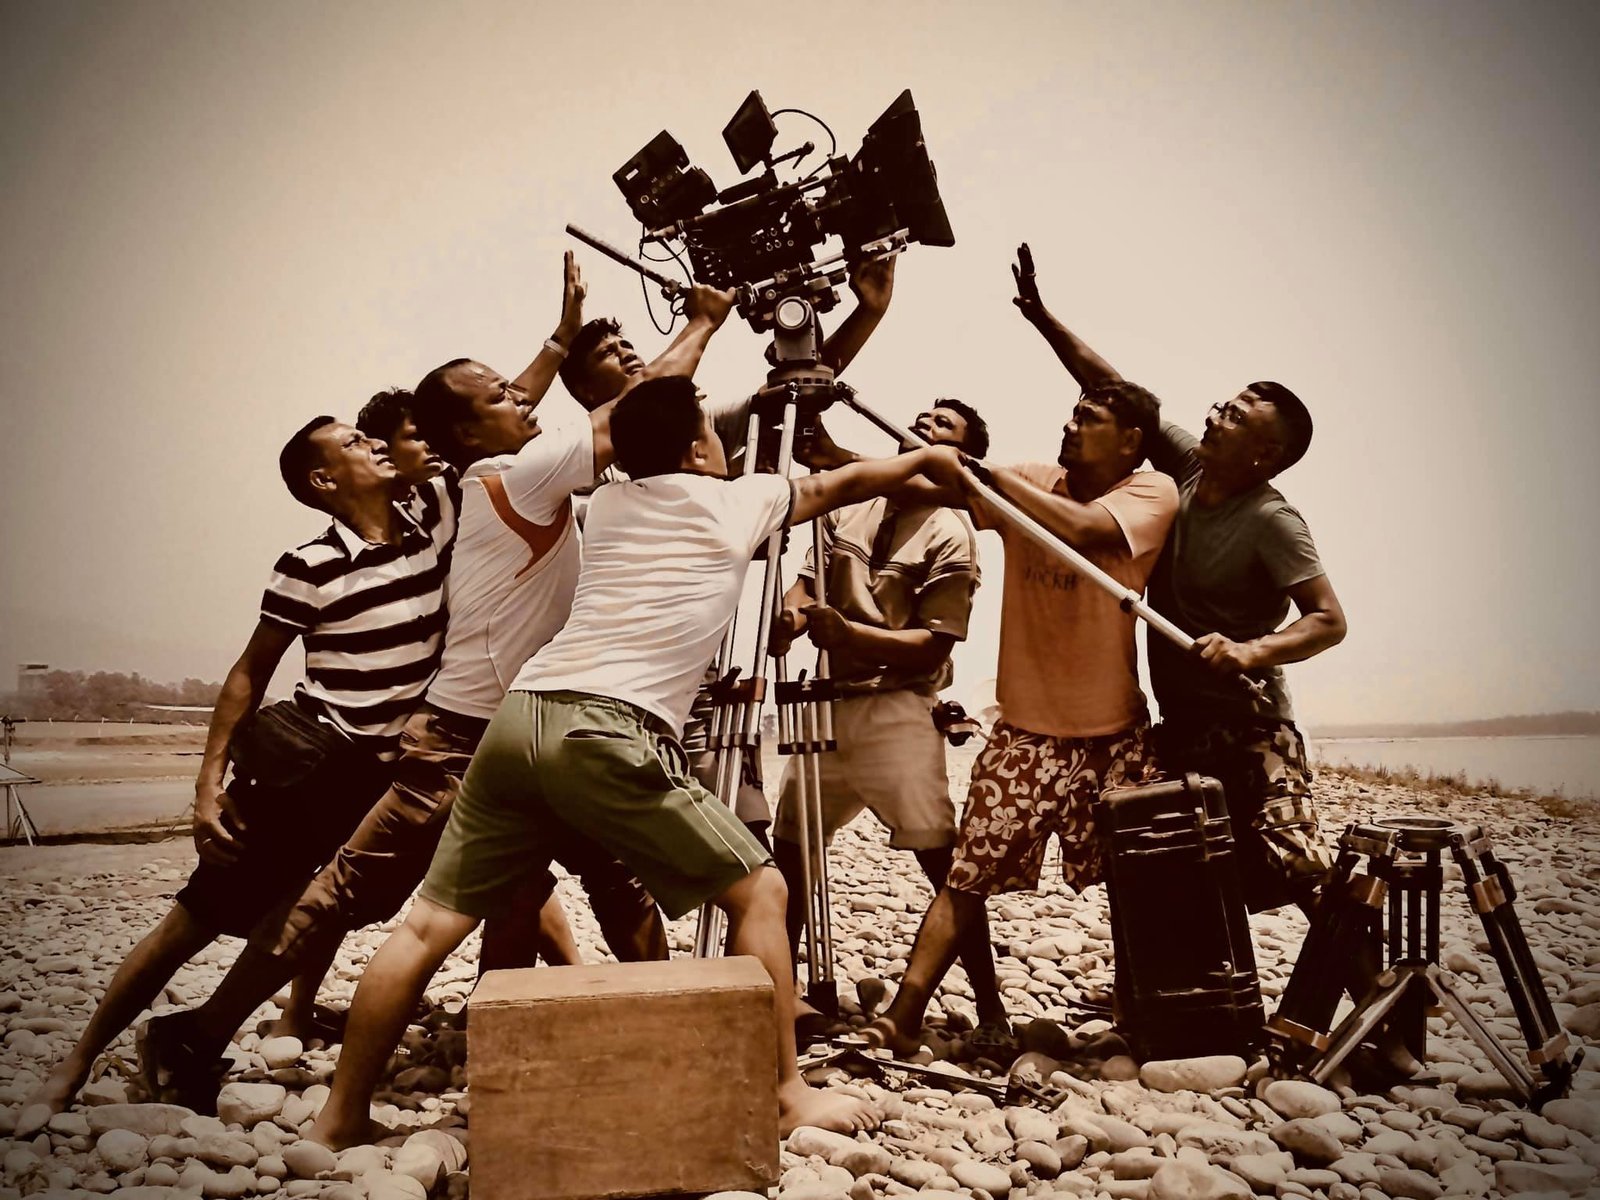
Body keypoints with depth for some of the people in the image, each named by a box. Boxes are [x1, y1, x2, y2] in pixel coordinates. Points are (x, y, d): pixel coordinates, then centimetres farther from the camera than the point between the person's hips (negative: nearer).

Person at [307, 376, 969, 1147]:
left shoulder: (605, 504, 25)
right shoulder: (736, 501, 12)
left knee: (430, 924, 12)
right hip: (605, 733, -6)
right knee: (758, 892, 7)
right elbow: (839, 485, 28)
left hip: (519, 716, 7)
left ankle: (340, 1117, 18)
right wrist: (925, 459, 44)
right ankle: (787, 1097, 12)